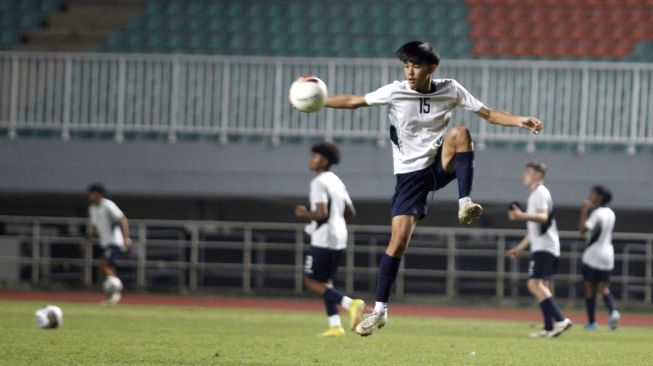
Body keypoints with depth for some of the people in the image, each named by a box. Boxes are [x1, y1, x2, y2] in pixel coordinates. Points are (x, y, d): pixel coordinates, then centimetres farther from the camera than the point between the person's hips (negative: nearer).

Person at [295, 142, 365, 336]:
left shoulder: (319, 183, -13)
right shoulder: (337, 182, 14)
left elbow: (321, 214, -22)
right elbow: (350, 212, 17)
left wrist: (304, 213, -5)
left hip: (323, 239, -9)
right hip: (339, 238, 9)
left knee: (312, 281, -2)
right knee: (325, 281, 15)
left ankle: (349, 303, -17)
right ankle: (335, 326, 7)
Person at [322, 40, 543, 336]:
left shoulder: (450, 90, -5)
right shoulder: (395, 92, -8)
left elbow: (488, 114, -3)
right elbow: (354, 101, 0)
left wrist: (519, 121, -18)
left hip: (441, 165, 1)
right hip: (410, 173, -1)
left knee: (460, 133, -30)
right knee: (399, 240, -11)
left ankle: (465, 204, -27)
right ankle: (380, 310, -1)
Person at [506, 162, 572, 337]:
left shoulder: (540, 193, -8)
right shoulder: (535, 194, 23)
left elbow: (543, 217, -26)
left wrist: (523, 216, -41)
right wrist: (520, 247, 32)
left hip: (544, 248, -10)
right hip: (541, 247, 10)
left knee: (535, 284, -18)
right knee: (541, 286, 9)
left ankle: (560, 320, -25)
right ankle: (549, 328, 6)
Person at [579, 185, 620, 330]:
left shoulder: (597, 213, -15)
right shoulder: (610, 213, 9)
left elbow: (582, 229, -24)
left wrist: (583, 211, -16)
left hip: (593, 256, -6)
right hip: (607, 255, 6)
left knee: (590, 289, 5)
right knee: (604, 288, 9)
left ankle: (591, 322, 8)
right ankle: (613, 311, -17)